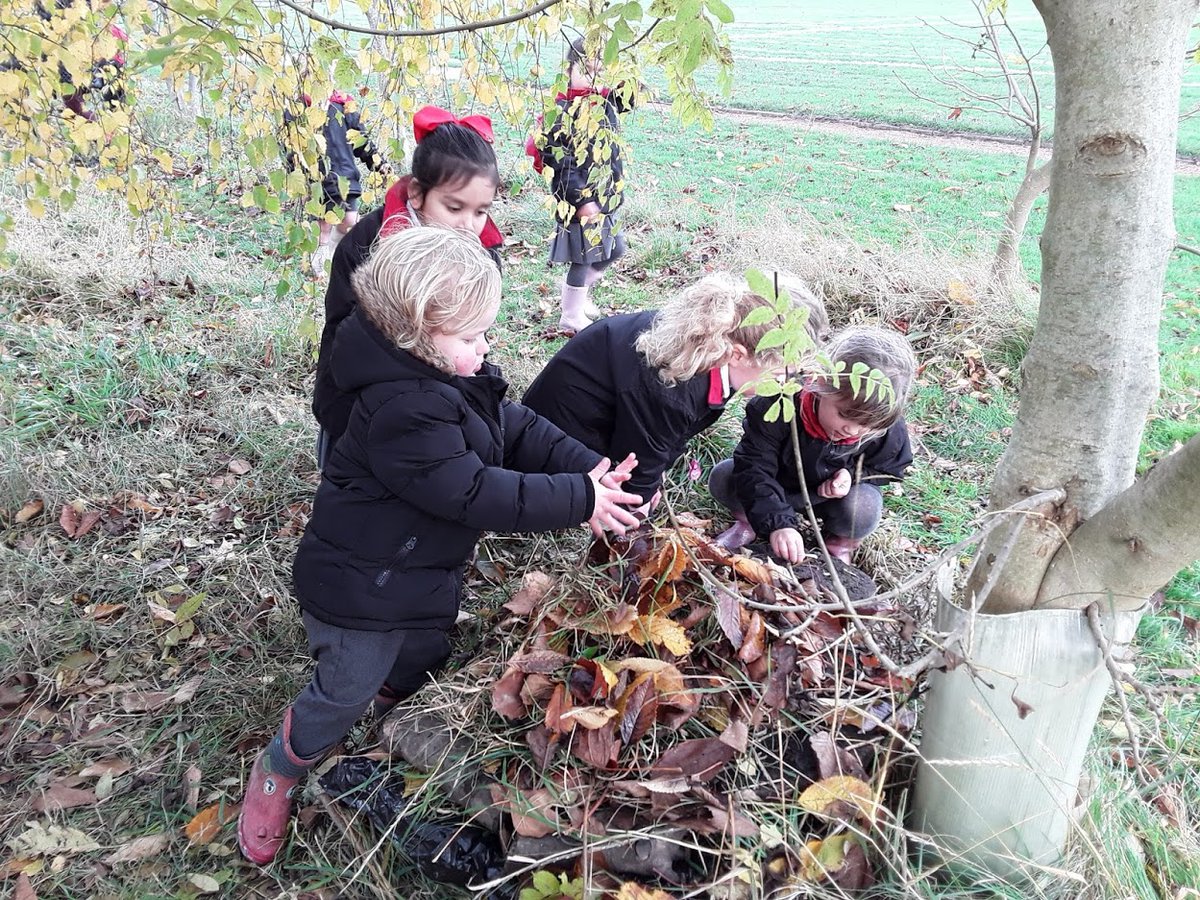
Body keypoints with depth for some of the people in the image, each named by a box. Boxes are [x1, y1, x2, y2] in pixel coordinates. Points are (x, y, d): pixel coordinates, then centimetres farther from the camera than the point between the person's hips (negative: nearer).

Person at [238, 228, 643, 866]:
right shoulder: (403, 411, -34)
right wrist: (580, 500, -30)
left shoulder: (456, 379, -3)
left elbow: (520, 429, -1)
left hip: (426, 577, 9)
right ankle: (276, 773, 37)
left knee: (422, 660, 28)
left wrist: (590, 471, -15)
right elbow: (475, 494, -36)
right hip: (361, 588, -9)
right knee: (345, 692, 10)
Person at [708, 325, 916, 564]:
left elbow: (887, 467, -2)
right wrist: (777, 523, -45)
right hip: (777, 486, -1)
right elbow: (754, 466, -34)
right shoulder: (782, 406, -37)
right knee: (722, 478, -24)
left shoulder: (889, 432, -27)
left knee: (864, 510, -31)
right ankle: (749, 519, 7)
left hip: (829, 494, 1)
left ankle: (841, 543, 5)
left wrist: (853, 475, -25)